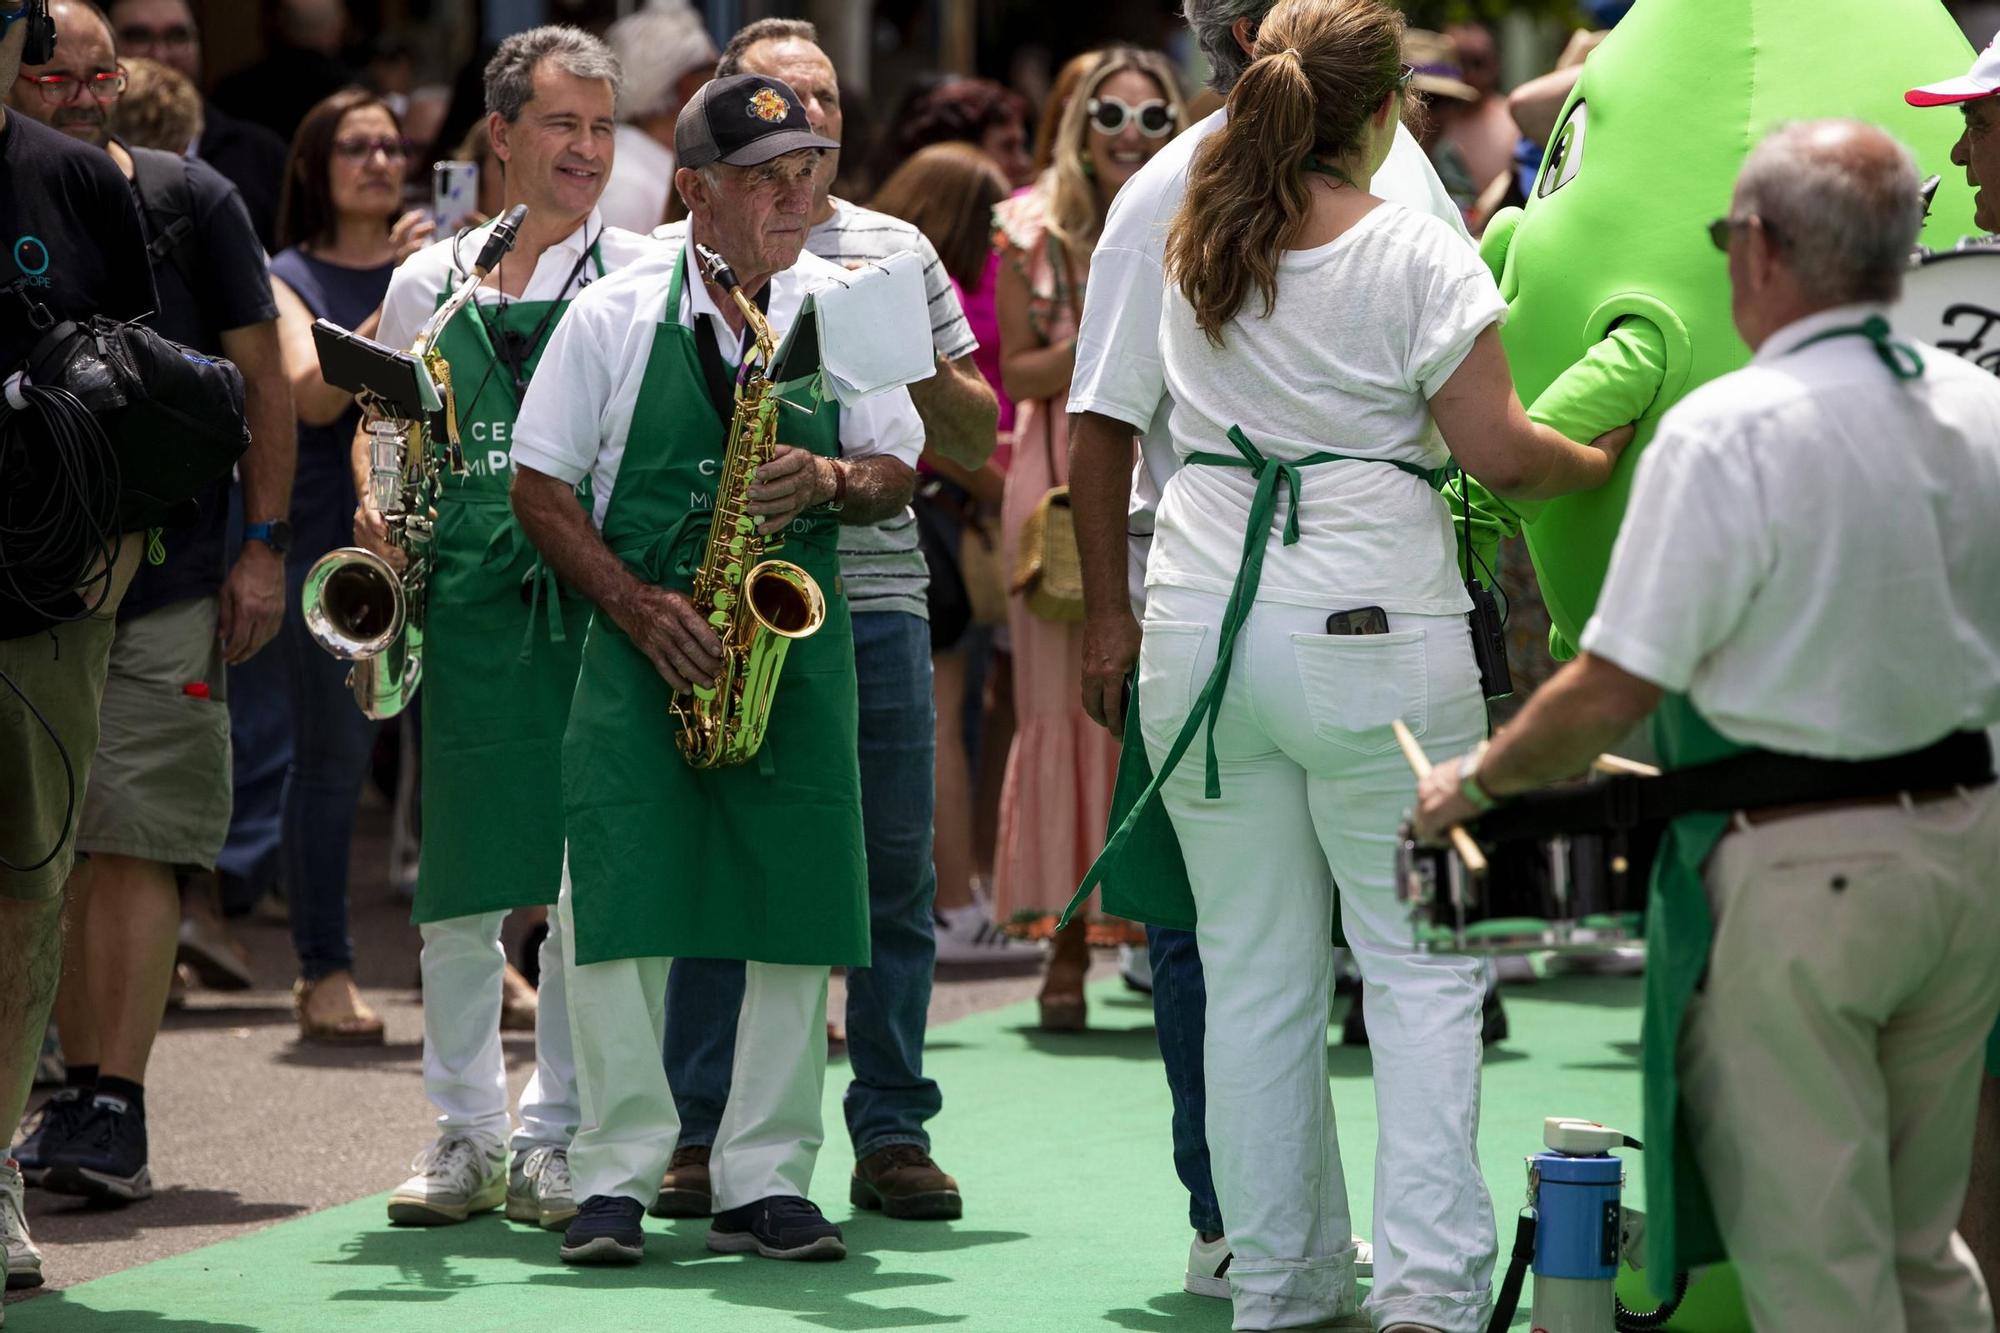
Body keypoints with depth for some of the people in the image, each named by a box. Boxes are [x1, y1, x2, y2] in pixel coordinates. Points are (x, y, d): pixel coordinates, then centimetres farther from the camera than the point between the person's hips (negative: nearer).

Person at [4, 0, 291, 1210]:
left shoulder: (189, 202, 3)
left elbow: (263, 376, 5)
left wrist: (264, 544, -1)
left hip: (168, 583, -3)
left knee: (133, 847, -9)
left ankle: (114, 1110, -12)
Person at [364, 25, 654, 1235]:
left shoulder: (648, 278, 6)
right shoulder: (431, 282, 13)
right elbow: (382, 419, 22)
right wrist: (376, 509, 2)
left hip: (597, 602, -2)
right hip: (463, 603, 2)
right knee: (458, 883, 2)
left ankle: (557, 1139, 7)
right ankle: (466, 1135, 14)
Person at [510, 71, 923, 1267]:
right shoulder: (614, 317, -1)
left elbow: (897, 477, 10)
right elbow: (542, 485, 1)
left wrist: (828, 482, -13)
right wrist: (635, 606, -11)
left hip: (794, 644, 2)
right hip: (643, 649, -2)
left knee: (797, 916, -1)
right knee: (618, 905, -7)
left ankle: (767, 1181, 6)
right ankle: (618, 1178, 1)